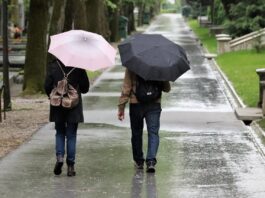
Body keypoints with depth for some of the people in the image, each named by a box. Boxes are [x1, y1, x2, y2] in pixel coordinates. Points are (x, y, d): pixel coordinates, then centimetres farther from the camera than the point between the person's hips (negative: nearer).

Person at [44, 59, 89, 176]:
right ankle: (70, 165, 5)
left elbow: (47, 86, -5)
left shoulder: (53, 66, -6)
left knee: (60, 133, 17)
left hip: (58, 106, 0)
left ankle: (59, 157, -6)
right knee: (71, 135, 7)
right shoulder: (78, 66, -7)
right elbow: (85, 87, -4)